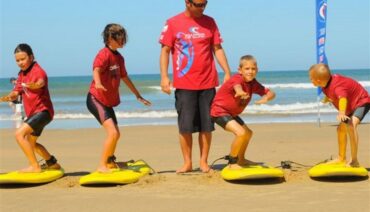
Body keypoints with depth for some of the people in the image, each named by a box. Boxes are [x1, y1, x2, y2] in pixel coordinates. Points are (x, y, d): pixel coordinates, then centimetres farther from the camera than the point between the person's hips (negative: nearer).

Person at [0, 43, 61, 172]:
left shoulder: (37, 70, -15)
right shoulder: (22, 74, 10)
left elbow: (41, 82, -39)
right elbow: (16, 92, 1)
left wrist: (36, 85, -63)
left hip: (43, 111, -10)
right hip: (33, 113, 10)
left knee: (19, 133, -25)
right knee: (31, 143, 24)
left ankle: (35, 166, -20)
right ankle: (52, 163, 40)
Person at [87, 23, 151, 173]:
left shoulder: (119, 57, 10)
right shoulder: (104, 54, -15)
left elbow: (124, 77, 22)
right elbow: (96, 69, -33)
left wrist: (138, 95, 28)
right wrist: (98, 83, -55)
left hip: (108, 102, 9)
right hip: (96, 99, -9)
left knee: (116, 134, 18)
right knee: (113, 132, -19)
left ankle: (110, 162, 36)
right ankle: (102, 166, -11)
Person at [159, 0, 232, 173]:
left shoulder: (209, 22, 8)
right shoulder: (173, 23, 1)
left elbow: (217, 49, 9)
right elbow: (165, 50, 1)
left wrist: (227, 73, 2)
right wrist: (164, 77, -7)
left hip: (207, 83, 2)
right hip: (184, 84, -2)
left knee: (206, 125, 3)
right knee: (185, 126, 0)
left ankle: (204, 162, 13)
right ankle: (187, 163, 11)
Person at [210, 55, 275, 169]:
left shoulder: (253, 84, -2)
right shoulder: (237, 78, -25)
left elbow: (271, 93, -2)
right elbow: (237, 86, -51)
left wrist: (266, 98, -28)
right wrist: (240, 93, -76)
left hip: (231, 113, 10)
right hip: (219, 110, -10)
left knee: (248, 133, 21)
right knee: (240, 133, -25)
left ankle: (241, 160, 40)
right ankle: (232, 162, -10)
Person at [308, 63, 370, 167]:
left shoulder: (337, 86, -40)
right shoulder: (327, 82, -13)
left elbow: (343, 98, -60)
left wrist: (341, 114, -77)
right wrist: (327, 98, 30)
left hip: (362, 102, -11)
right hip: (351, 106, 11)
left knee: (351, 125, -34)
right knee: (341, 129, 21)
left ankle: (354, 161, -30)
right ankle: (341, 158, 40)